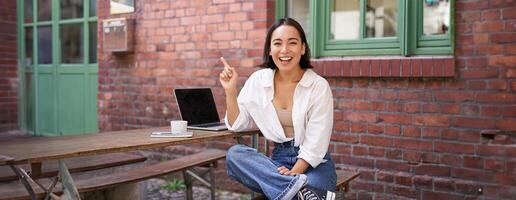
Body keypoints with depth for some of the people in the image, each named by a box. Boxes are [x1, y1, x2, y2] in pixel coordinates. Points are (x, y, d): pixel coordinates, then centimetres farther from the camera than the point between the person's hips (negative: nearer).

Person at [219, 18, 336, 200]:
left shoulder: (319, 86, -9)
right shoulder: (258, 80, 1)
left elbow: (316, 143, -11)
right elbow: (236, 124, 4)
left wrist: (292, 174, -22)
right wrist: (230, 90, -9)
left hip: (315, 163, -5)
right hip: (279, 160, 5)